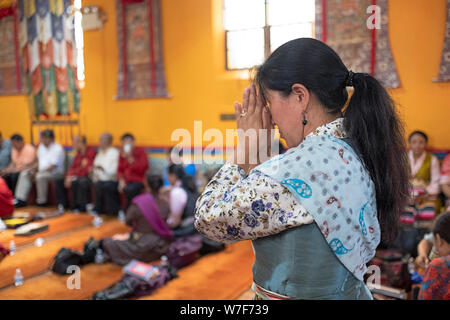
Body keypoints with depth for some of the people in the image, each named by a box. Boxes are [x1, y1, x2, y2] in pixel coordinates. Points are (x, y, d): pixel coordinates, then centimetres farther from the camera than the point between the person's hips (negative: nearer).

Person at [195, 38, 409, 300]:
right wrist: (257, 158, 0)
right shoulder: (352, 151, 0)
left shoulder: (308, 164, -29)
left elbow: (209, 219, -21)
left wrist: (245, 150, -11)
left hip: (298, 293, -8)